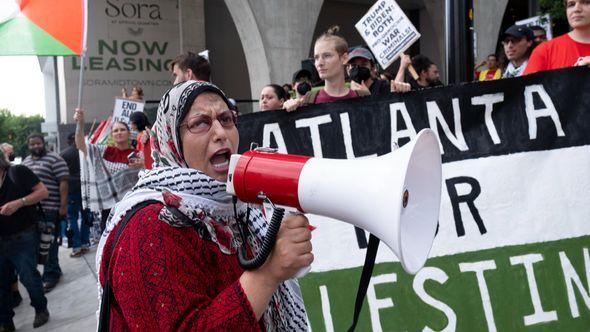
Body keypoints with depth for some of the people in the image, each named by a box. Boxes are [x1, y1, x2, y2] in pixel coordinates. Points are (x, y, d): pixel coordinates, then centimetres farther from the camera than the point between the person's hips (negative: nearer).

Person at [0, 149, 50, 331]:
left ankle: (41, 309, 24)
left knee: (28, 276, 0)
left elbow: (43, 192, -10)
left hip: (23, 238, -5)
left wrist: (18, 203, -20)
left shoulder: (18, 172, -5)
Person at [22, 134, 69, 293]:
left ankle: (51, 274, 4)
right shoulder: (25, 161, 16)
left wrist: (63, 205, -16)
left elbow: (63, 182, -11)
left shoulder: (55, 159, -7)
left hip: (49, 208, -7)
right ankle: (53, 270, 23)